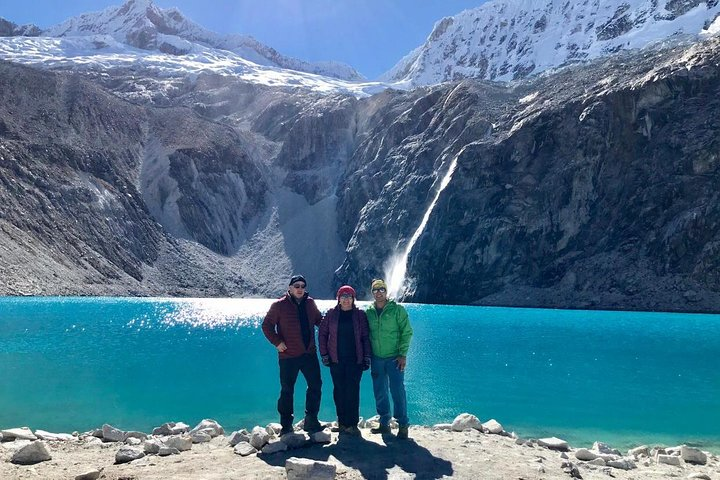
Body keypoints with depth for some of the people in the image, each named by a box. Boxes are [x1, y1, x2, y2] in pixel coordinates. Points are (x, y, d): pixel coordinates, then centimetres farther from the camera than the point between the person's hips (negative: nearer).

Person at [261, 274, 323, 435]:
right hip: (288, 356, -4)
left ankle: (311, 420, 19)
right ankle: (286, 425, 16)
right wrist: (277, 342, -12)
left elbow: (319, 320, 21)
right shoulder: (279, 305, -6)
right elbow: (267, 325, -3)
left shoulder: (310, 303, 7)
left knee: (315, 385, 6)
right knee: (287, 390, 5)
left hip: (309, 354, 5)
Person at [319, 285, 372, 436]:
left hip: (355, 360, -1)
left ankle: (352, 424, 3)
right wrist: (324, 354, 1)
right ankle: (342, 422, 14)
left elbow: (365, 337, 5)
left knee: (353, 391, -4)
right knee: (339, 390, 4)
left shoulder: (360, 315, 4)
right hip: (336, 360, 1)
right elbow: (322, 334, 7)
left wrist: (367, 357, 0)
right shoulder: (331, 314, 5)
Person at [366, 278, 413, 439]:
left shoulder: (397, 310, -5)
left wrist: (403, 354, -11)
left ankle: (403, 425, 6)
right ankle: (384, 424, 23)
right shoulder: (369, 312, 5)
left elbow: (407, 332, -5)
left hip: (394, 358, -4)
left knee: (397, 391, -5)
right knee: (380, 392, 10)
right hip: (376, 358, 4)